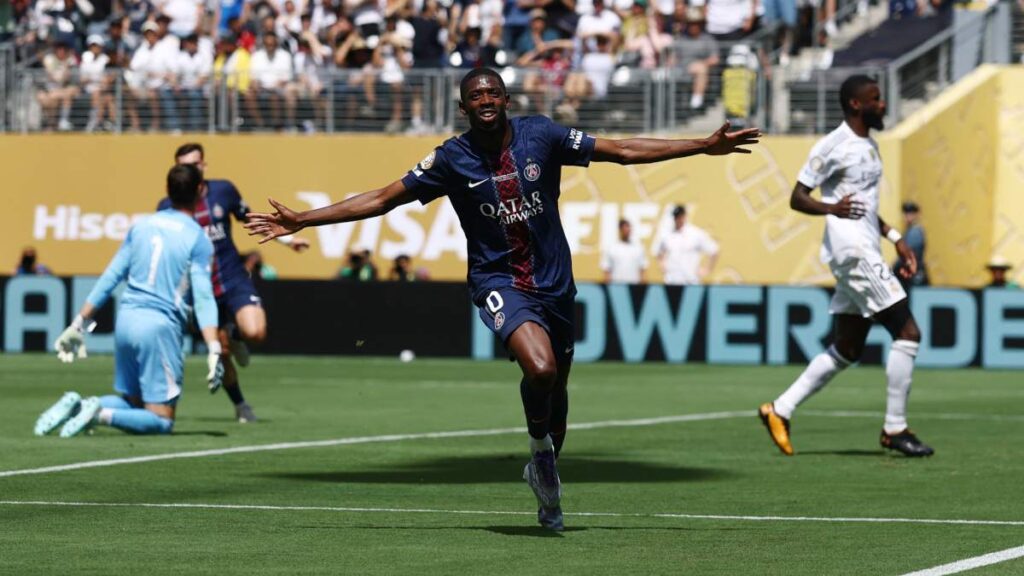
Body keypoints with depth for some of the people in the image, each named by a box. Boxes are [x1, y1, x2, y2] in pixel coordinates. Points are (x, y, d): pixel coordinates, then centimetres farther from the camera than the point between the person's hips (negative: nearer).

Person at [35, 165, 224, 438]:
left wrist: (81, 323, 17)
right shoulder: (198, 239, -4)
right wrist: (214, 350, -17)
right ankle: (101, 414, -24)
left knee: (130, 403, 22)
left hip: (126, 320, 6)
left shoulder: (142, 226, 12)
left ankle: (79, 405, -3)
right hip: (160, 326, -6)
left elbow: (110, 277, 12)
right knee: (161, 420, -1)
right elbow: (203, 298, -13)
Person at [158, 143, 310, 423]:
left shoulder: (223, 190, -1)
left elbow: (248, 218, 15)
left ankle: (235, 333, 15)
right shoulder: (168, 207, -5)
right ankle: (240, 405, 27)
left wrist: (286, 239, 15)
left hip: (234, 281, 0)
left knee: (255, 332, -23)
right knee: (222, 353, 4)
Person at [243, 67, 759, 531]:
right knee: (540, 368, -28)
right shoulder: (452, 158, -7)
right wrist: (299, 221, -5)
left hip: (553, 279, 3)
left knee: (555, 387, 13)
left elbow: (623, 151, 3)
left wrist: (704, 146, 1)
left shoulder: (541, 135, -5)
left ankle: (546, 476, 38)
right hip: (498, 280, -3)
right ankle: (540, 450, 1)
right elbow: (381, 199, -1)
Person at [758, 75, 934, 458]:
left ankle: (780, 410, 15)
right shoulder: (833, 146, -10)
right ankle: (895, 429, -5)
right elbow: (797, 198, -11)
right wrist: (830, 208, -29)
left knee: (847, 350, 11)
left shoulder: (869, 145, 18)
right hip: (853, 252, -10)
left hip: (865, 251, 10)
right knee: (907, 332, -10)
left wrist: (896, 239, 23)